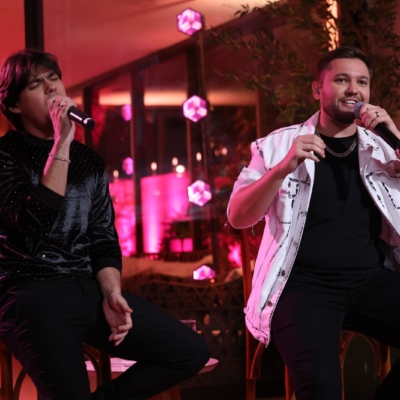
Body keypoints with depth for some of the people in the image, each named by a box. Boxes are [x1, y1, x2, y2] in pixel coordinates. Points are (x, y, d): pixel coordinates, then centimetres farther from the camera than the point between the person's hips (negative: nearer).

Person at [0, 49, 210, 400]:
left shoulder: (89, 161, 17)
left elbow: (103, 238, 14)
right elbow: (37, 226, -17)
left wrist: (111, 292, -4)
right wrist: (61, 145, -17)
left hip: (89, 288, 6)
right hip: (31, 293, -6)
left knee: (191, 352, -3)